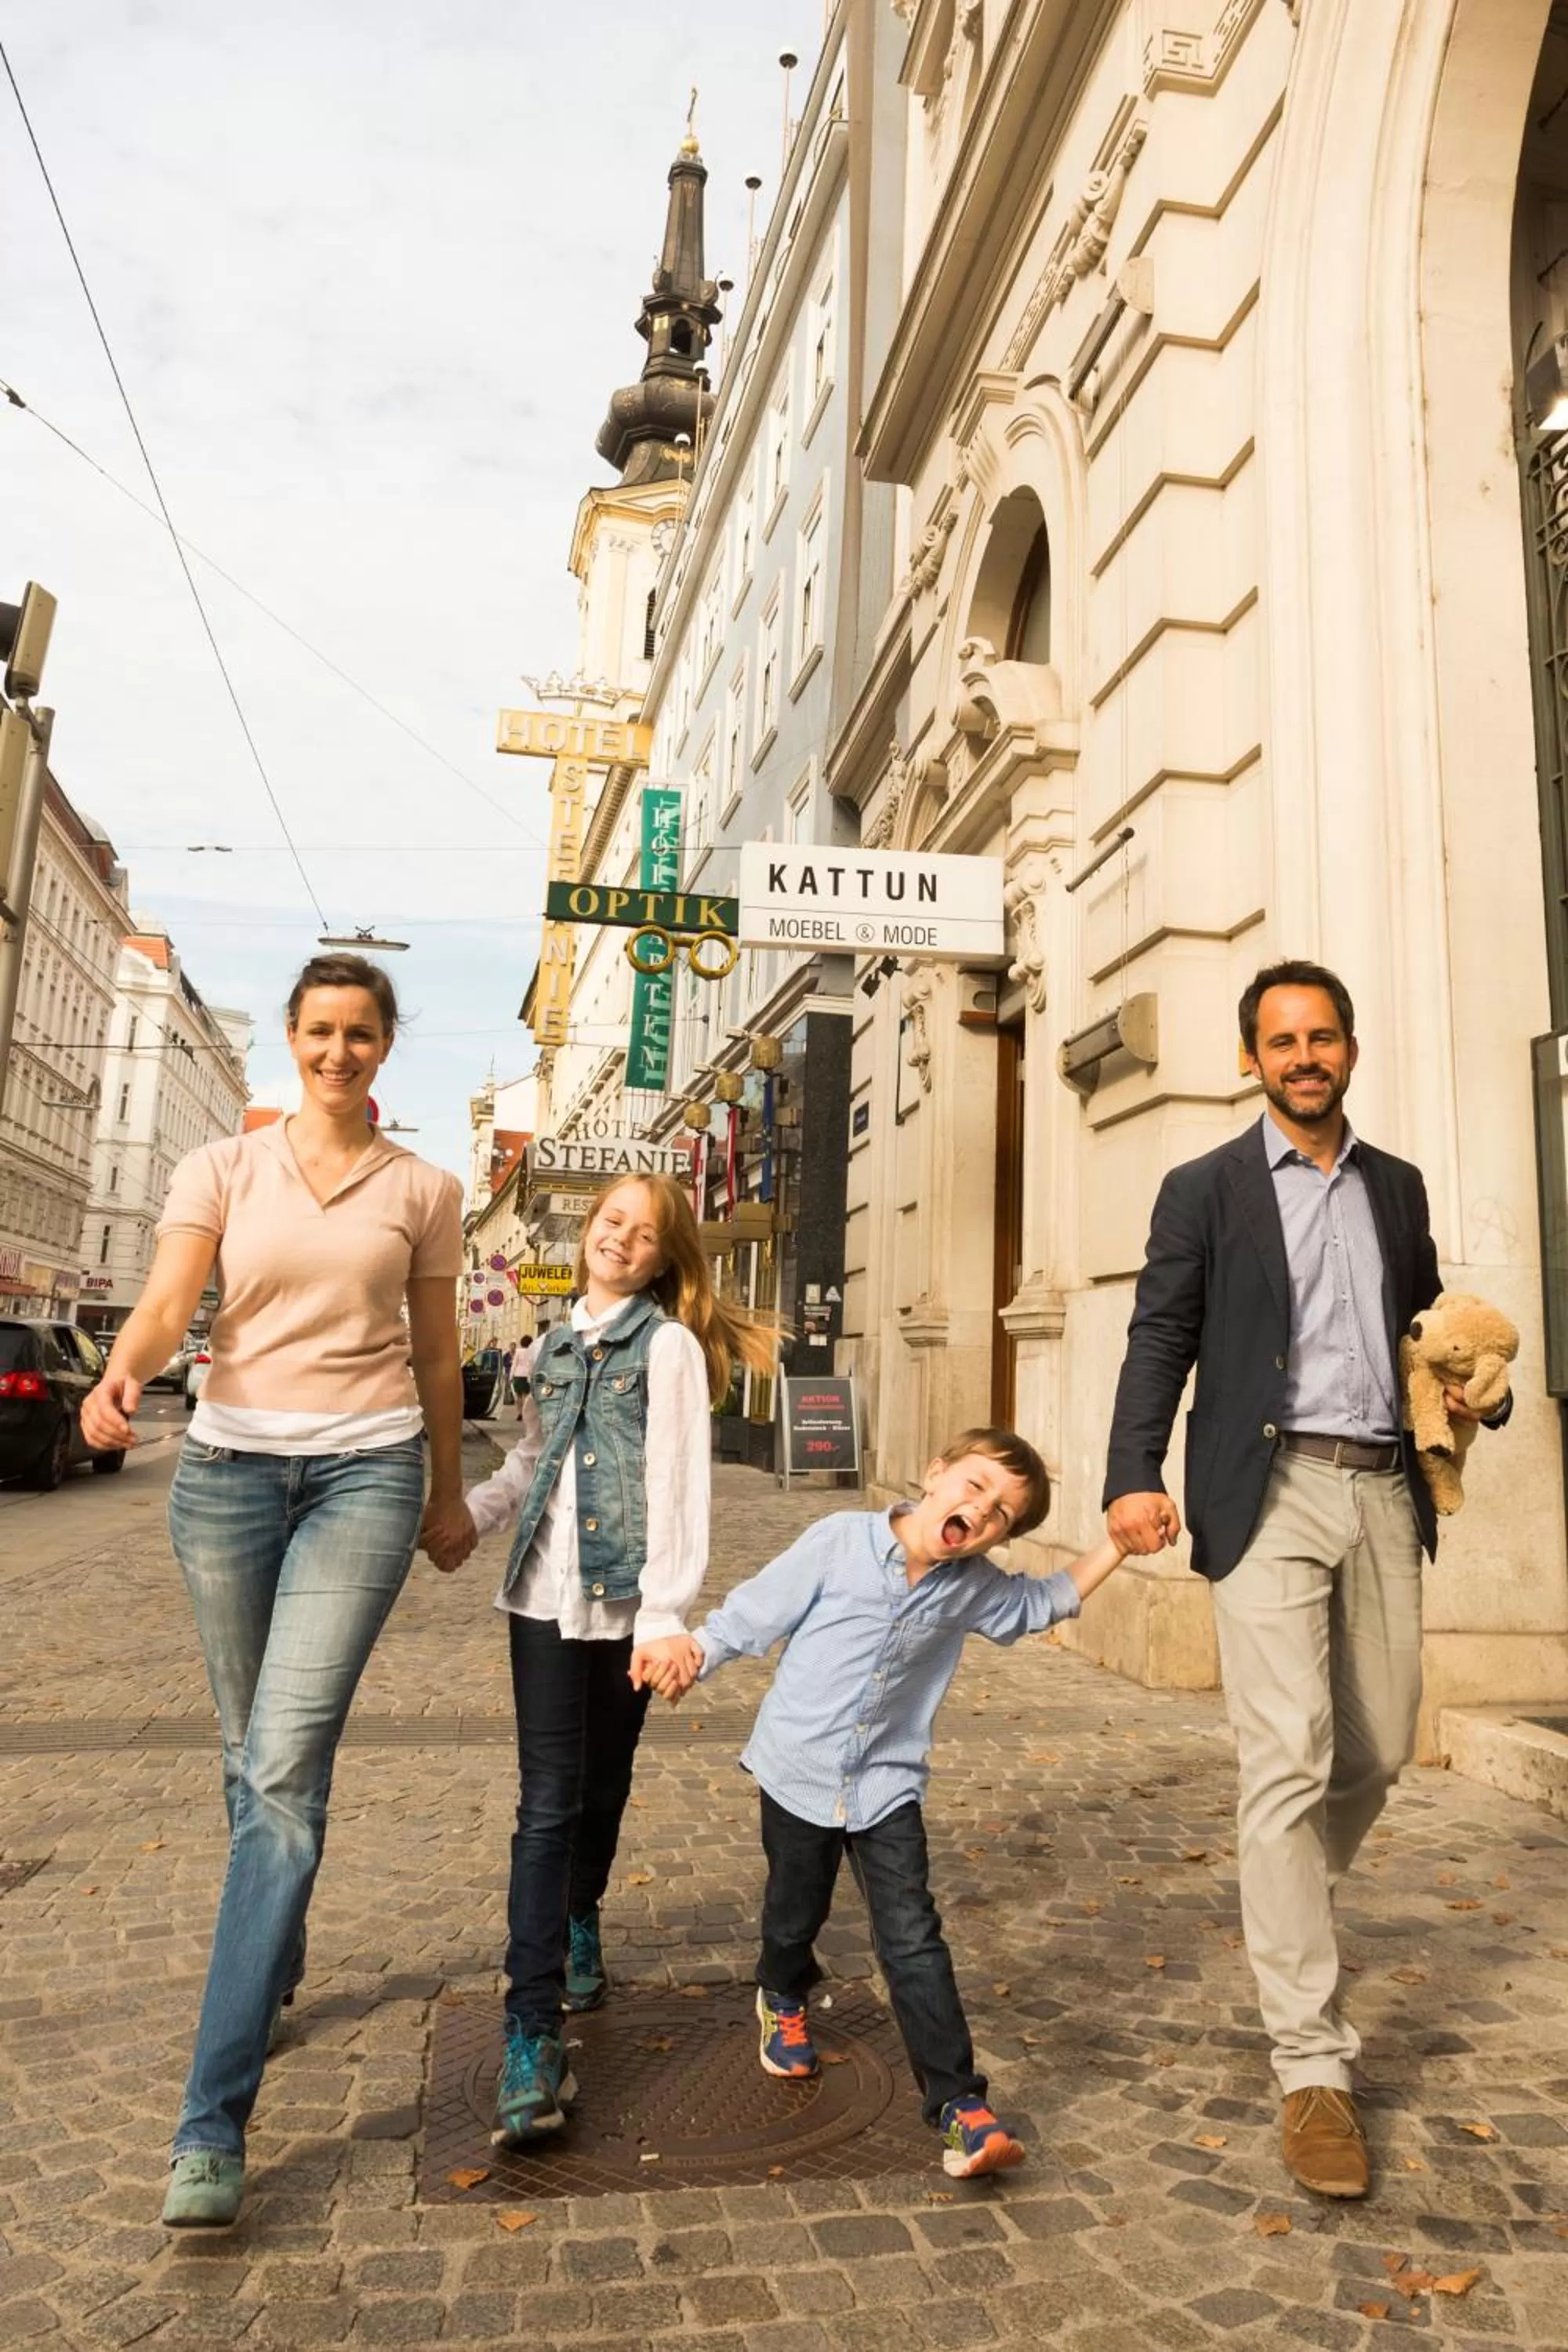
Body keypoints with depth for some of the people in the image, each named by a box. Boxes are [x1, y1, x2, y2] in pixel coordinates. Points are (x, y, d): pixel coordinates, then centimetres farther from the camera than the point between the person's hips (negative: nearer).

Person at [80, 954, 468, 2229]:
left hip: (364, 1468, -2)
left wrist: (449, 1488, 17)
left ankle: (214, 2121, -5)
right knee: (255, 1759, 15)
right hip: (228, 1464, 2)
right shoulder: (223, 1168, 5)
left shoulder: (423, 1190, 5)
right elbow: (168, 1302, -9)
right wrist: (122, 1373, -30)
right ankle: (273, 1973, 42)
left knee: (285, 1770, -11)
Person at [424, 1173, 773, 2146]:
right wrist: (473, 1517, 5)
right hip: (546, 1594, 3)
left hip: (626, 1602, -2)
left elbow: (680, 1487, -12)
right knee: (549, 1801, -4)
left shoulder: (669, 1345, -6)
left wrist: (666, 1615, -19)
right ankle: (533, 2036, -3)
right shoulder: (554, 1347, 11)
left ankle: (579, 1926, 42)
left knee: (603, 1787, 14)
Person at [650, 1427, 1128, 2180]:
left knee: (913, 1940, -4)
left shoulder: (972, 1586, -6)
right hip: (798, 1771, -1)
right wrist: (694, 1651, -30)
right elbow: (756, 1612, -13)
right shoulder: (840, 1540, -19)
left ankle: (957, 2100, 5)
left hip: (887, 1785, 1)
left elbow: (1046, 1601, 11)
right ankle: (783, 1997, 52)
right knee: (794, 1917, 20)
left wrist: (1116, 1543, 0)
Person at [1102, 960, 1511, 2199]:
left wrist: (1477, 1391, -1)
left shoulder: (1398, 1186, 15)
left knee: (1378, 1751, 14)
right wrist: (1134, 1477, -18)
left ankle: (1291, 1920, 42)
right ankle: (1313, 2062, 2)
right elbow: (1160, 1342, -4)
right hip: (1269, 1494, -4)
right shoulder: (1205, 1189, 3)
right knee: (1287, 1763, -8)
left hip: (1384, 1492, 5)